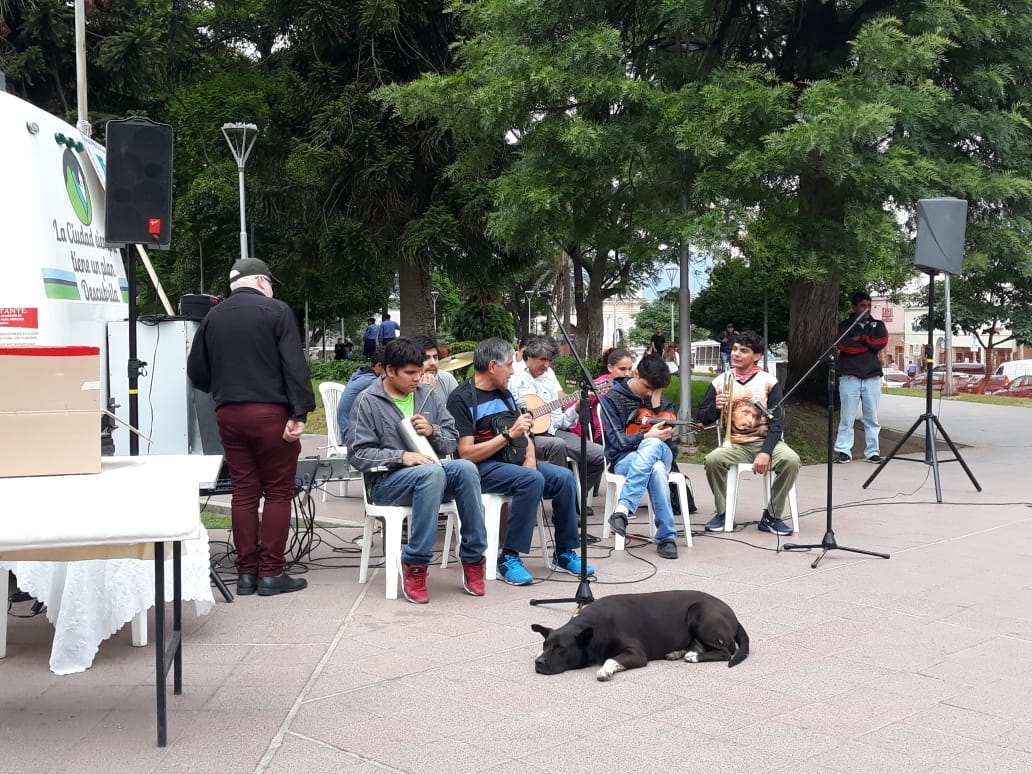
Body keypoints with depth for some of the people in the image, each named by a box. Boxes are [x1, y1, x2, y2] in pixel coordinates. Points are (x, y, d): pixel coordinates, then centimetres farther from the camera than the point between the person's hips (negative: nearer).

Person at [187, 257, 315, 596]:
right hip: (270, 412, -5)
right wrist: (300, 413, -13)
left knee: (244, 492, 9)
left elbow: (196, 373, 13)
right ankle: (271, 573, 1)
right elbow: (295, 366, -11)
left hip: (228, 414, 5)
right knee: (278, 492, 2)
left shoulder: (212, 317, 12)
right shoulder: (276, 310, -2)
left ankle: (246, 572, 12)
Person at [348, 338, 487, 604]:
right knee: (432, 472, -36)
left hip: (431, 474, 4)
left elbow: (452, 441, 13)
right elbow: (358, 454, -8)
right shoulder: (368, 401, -2)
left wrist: (432, 431, -8)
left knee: (465, 468, -28)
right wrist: (401, 457, -20)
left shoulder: (428, 395, 11)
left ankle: (473, 558, -19)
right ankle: (415, 564, -30)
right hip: (387, 481, -4)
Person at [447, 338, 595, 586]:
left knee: (564, 477, -12)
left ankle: (565, 553, 0)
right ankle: (509, 559, -24)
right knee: (532, 480, -32)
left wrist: (530, 458, -3)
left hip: (514, 462, 8)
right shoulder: (462, 399, -10)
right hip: (483, 468, -8)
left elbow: (523, 435, 19)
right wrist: (509, 435, -20)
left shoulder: (504, 394, 15)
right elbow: (467, 454, -18)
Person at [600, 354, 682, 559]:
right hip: (625, 458, -2)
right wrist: (647, 436, -25)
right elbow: (616, 440, -9)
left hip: (661, 453, 3)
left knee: (652, 445, -38)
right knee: (656, 469, -39)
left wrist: (656, 402, -7)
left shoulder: (661, 399, 12)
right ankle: (667, 537, -38)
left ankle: (623, 509, -45)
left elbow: (667, 432, 1)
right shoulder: (613, 398, 0)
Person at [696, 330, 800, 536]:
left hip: (764, 441, 0)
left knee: (791, 460, -30)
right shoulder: (720, 382, 7)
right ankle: (722, 513, -7)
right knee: (712, 460, -31)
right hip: (734, 444, 1)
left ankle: (771, 516, -10)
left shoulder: (769, 382, 3)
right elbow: (702, 419, 8)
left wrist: (766, 452, -18)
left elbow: (777, 422, -3)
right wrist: (716, 407, -15)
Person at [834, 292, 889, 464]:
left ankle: (873, 451, 7)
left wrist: (861, 339, -4)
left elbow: (882, 342, -3)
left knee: (872, 417, 2)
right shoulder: (844, 325, 8)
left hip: (872, 377, 2)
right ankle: (843, 451, -2)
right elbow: (843, 345, -9)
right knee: (846, 417, -5)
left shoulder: (878, 325, 16)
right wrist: (870, 345, -4)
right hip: (849, 377, -2)